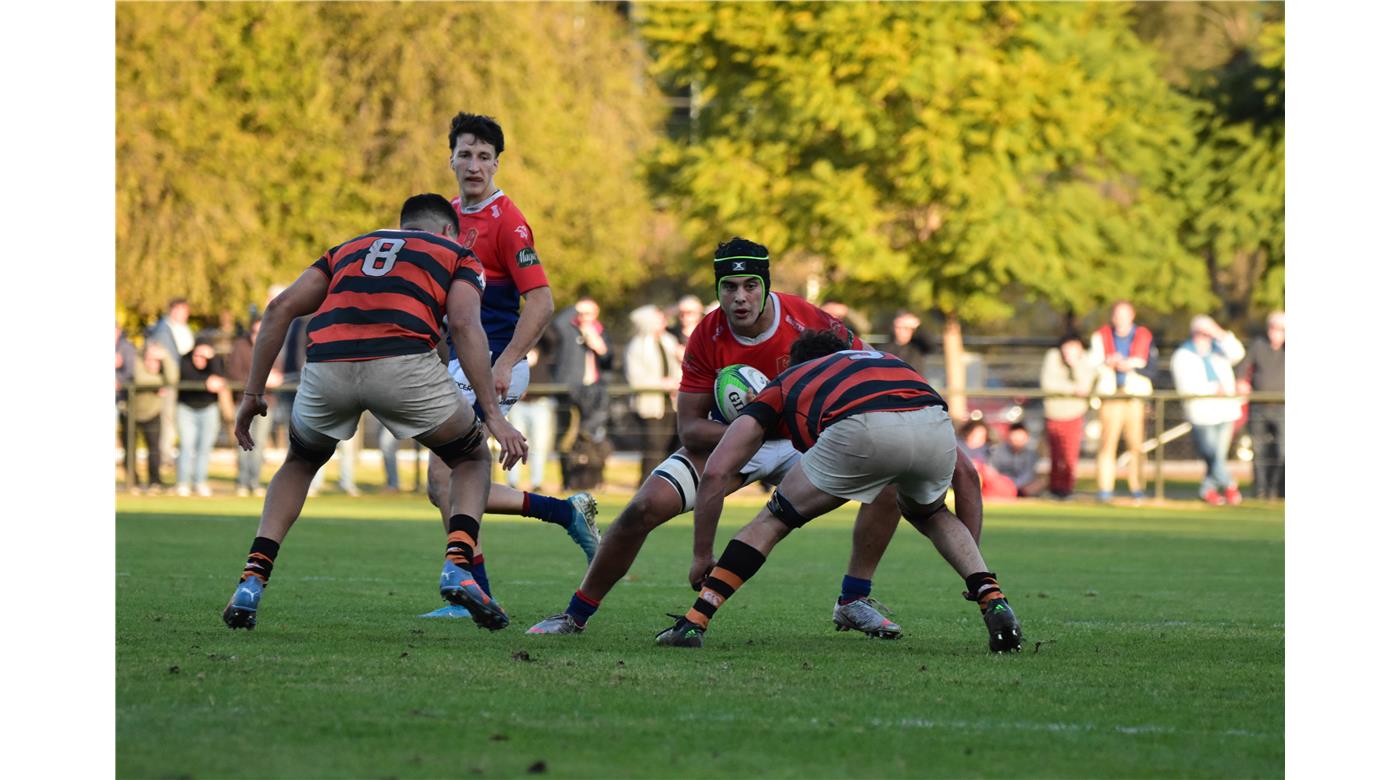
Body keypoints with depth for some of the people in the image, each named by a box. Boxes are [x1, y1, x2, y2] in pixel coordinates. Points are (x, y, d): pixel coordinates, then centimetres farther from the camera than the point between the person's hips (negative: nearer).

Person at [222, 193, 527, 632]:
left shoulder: (349, 249, 35)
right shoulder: (455, 253, 26)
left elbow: (280, 308, 21)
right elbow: (465, 325, 6)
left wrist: (254, 393, 23)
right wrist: (493, 414, 1)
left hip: (327, 364, 3)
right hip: (402, 364, -3)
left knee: (300, 463, 33)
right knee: (473, 460, 24)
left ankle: (252, 581, 16)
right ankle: (458, 567, -1)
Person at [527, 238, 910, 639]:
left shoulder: (805, 320, -23)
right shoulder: (707, 339, -21)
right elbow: (689, 428, -18)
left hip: (798, 437, 1)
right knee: (644, 508, -20)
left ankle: (853, 602, -3)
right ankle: (575, 614, -4)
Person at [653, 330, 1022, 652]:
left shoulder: (782, 386, 36)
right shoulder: (888, 360, 44)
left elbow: (715, 472, 25)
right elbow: (965, 472, 40)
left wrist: (702, 556, 36)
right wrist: (973, 570, 46)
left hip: (862, 431, -3)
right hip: (933, 423, 3)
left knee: (774, 520, 21)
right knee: (931, 515, 36)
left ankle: (694, 622, 13)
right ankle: (994, 601, 16)